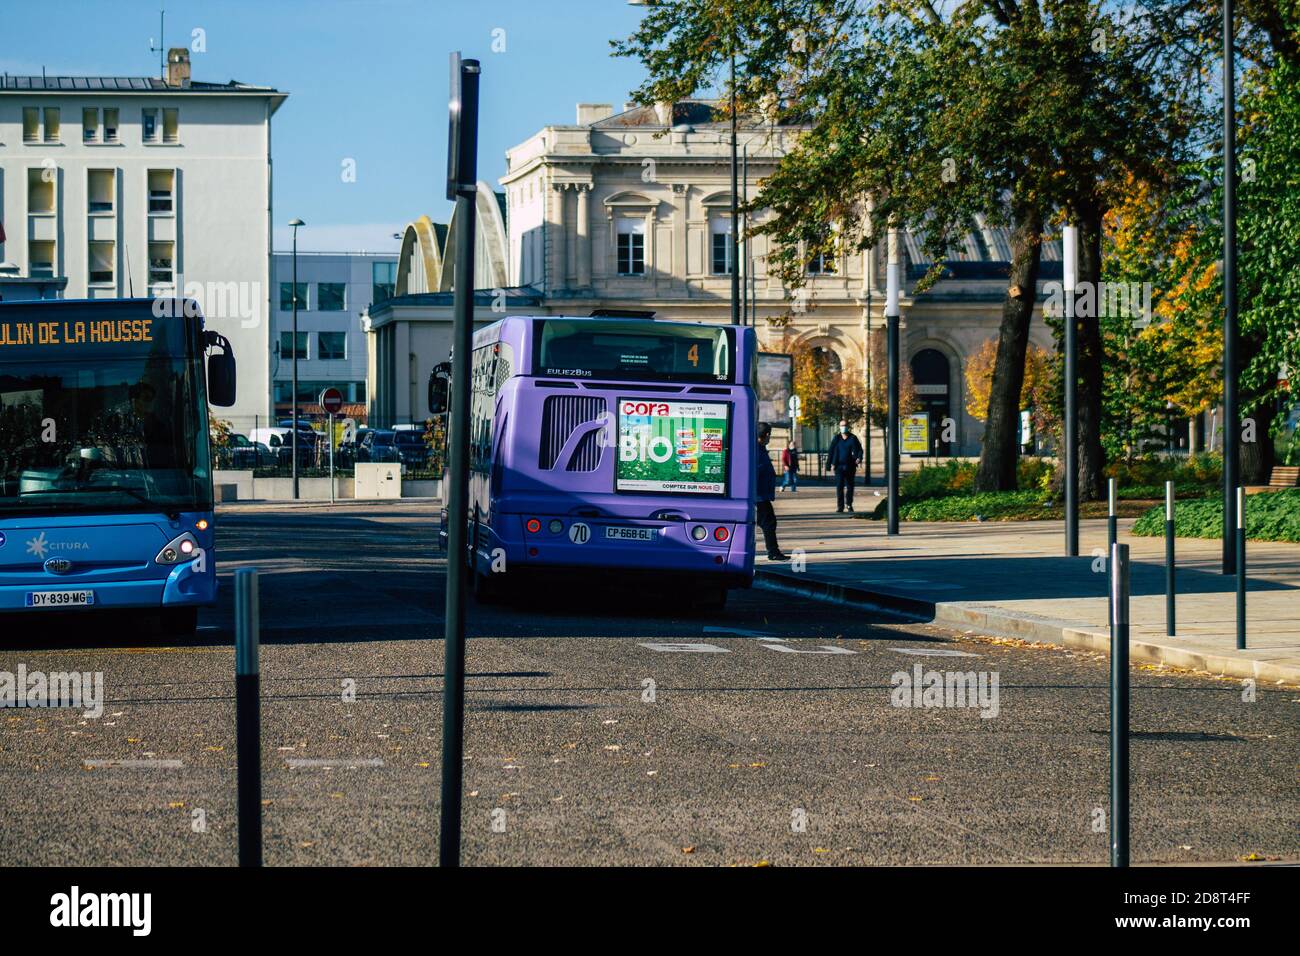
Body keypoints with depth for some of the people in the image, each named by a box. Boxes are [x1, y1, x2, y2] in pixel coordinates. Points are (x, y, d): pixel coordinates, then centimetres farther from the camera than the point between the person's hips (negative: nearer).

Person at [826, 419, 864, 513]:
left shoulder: (853, 438, 4)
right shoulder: (836, 439, 7)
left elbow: (859, 449, 3)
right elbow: (831, 452, 9)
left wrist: (858, 458, -16)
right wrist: (831, 464, 1)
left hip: (850, 466, 0)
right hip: (839, 466, 0)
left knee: (849, 486, 6)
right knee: (839, 487, -5)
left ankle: (849, 504, 21)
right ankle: (840, 506, -2)